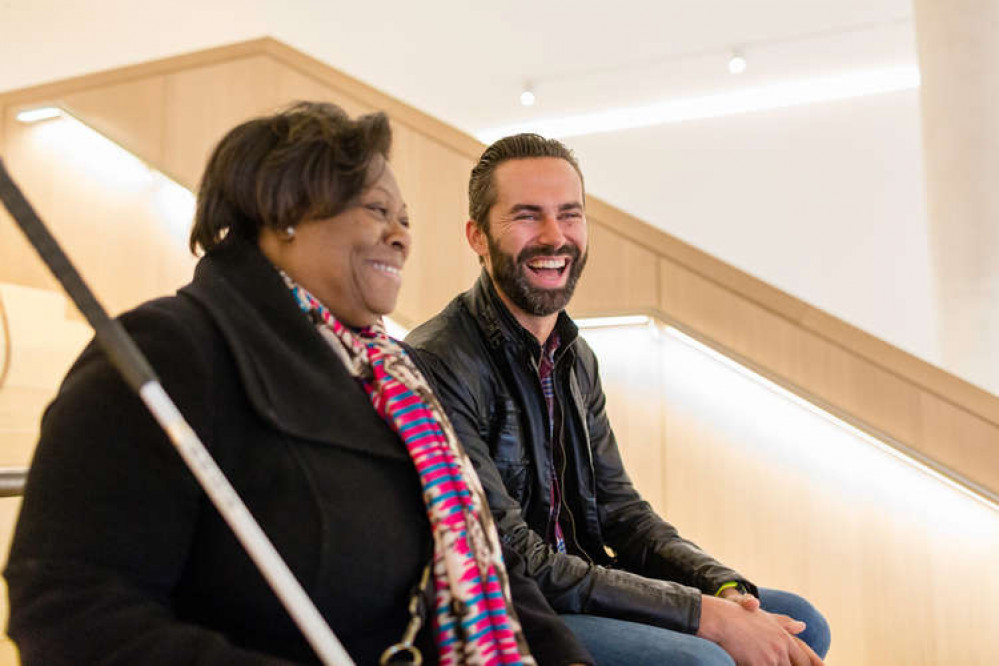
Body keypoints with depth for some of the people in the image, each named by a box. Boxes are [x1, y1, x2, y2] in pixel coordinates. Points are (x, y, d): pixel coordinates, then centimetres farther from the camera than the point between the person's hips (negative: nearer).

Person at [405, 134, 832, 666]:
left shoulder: (577, 359, 9)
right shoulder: (436, 364, -19)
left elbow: (619, 511, 9)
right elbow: (514, 561, -22)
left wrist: (727, 590, -8)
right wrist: (703, 616, -22)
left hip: (581, 593, 8)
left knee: (799, 623, 3)